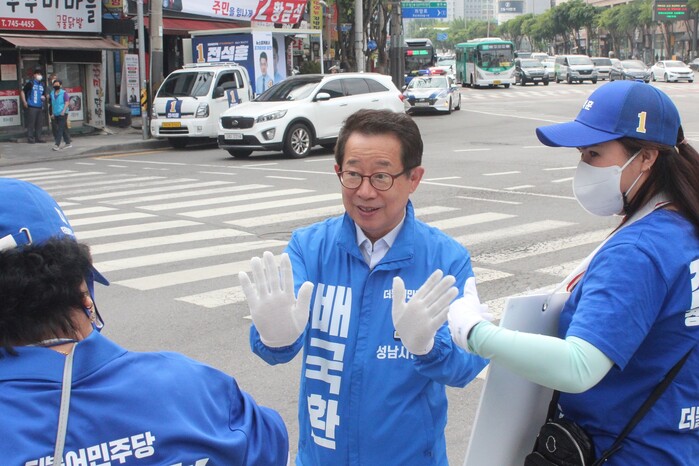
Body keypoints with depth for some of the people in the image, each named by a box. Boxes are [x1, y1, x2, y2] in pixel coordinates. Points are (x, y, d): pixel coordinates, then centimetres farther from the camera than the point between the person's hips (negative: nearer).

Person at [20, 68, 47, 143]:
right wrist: (24, 102, -7)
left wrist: (44, 98, 3)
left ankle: (38, 137, 15)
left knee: (39, 123, 7)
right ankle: (30, 138, -2)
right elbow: (22, 92, -1)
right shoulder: (30, 83, -2)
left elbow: (44, 95, 26)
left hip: (40, 107, 6)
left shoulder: (42, 85, 15)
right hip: (31, 107, -6)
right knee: (31, 123, -6)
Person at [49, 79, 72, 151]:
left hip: (62, 114, -6)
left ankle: (57, 145, -16)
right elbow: (52, 104, 18)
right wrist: (52, 113, 14)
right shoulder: (52, 94, 13)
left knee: (60, 129, -11)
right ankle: (68, 143, 18)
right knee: (64, 129, 11)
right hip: (56, 114, 6)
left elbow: (67, 102, -9)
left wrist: (63, 111, -18)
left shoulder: (64, 93, -5)